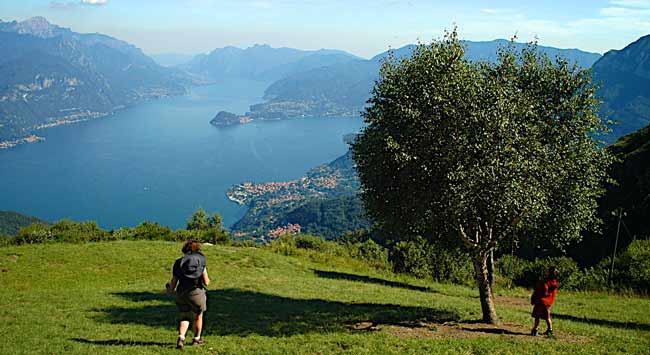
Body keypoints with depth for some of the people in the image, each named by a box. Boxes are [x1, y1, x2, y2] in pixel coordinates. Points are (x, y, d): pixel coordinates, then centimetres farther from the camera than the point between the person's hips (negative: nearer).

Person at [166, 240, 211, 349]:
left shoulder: (178, 263, 3)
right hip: (196, 292, -2)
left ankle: (181, 338, -2)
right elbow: (206, 282, -6)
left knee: (184, 317, 18)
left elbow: (173, 284, 4)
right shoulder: (201, 261, -4)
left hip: (181, 293, 2)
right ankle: (197, 339, 33)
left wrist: (169, 289, 26)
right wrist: (207, 280, 17)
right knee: (198, 316, 19)